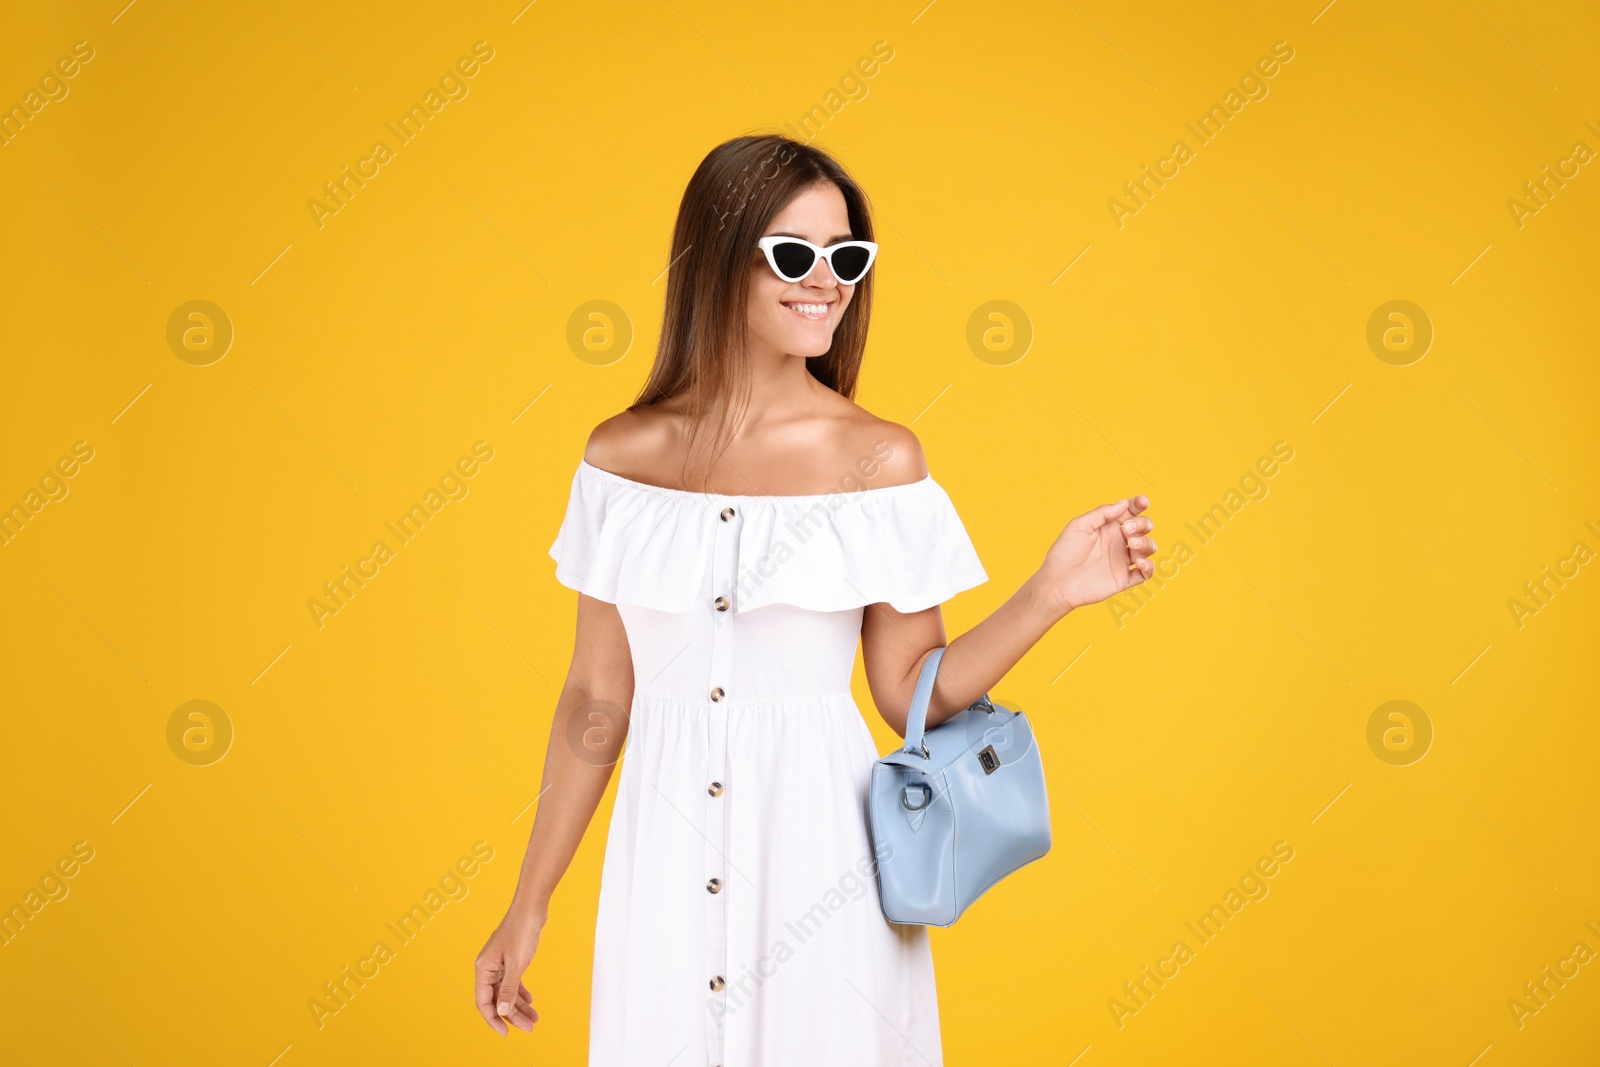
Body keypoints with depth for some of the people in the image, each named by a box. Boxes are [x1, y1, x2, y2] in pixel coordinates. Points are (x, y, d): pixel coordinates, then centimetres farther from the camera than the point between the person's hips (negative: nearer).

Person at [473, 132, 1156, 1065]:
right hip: (668, 869, 2)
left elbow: (914, 693, -2)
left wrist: (1052, 594, -14)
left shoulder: (880, 458, -4)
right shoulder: (623, 455, -1)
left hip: (819, 853, -1)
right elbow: (597, 701, 5)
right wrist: (530, 906, 8)